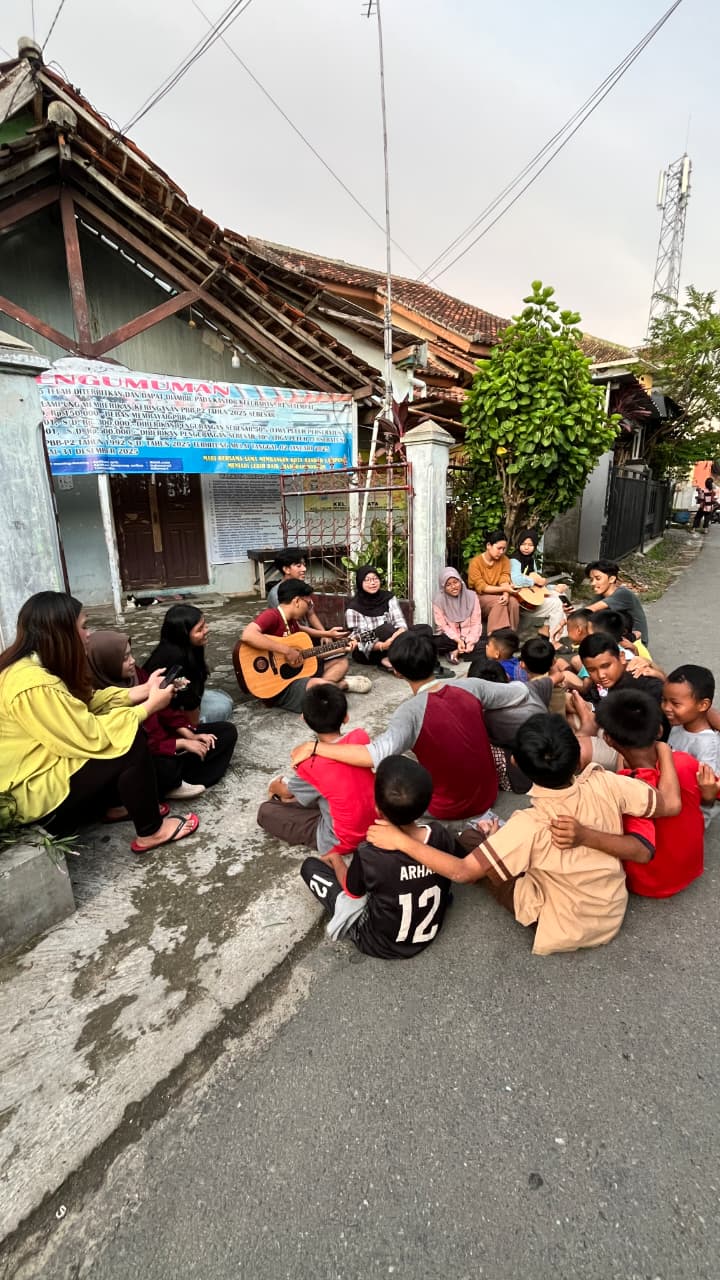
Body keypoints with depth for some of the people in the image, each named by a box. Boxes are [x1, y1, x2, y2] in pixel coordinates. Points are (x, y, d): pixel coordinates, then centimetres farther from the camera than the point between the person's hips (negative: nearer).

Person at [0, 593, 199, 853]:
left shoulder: (34, 663, 0)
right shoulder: (34, 685, -30)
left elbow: (89, 701, 4)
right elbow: (90, 737, -27)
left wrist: (144, 690, -1)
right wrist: (151, 705, -18)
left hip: (45, 764, 10)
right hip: (34, 793, -10)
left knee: (124, 730, 6)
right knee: (131, 740, -18)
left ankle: (117, 804, 15)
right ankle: (150, 832, -1)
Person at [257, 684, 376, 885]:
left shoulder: (312, 767, -27)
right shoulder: (361, 737, -15)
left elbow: (288, 792, -3)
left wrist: (276, 788, 21)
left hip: (344, 840, -5)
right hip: (374, 822, 6)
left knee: (266, 812, 2)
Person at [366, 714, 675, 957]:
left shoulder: (529, 825, -34)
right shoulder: (604, 784, -25)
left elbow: (463, 871, -33)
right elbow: (669, 805, -10)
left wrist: (400, 841, -26)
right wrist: (663, 751, 5)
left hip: (564, 931, -4)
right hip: (613, 913, 5)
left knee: (467, 837, 1)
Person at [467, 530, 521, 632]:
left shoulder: (504, 559, 0)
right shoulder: (475, 562, -14)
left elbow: (505, 579, -11)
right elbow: (481, 587, -19)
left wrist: (506, 594, -32)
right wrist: (504, 589, -28)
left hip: (497, 593, 4)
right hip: (479, 596, -4)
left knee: (513, 601, -26)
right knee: (498, 602, -32)